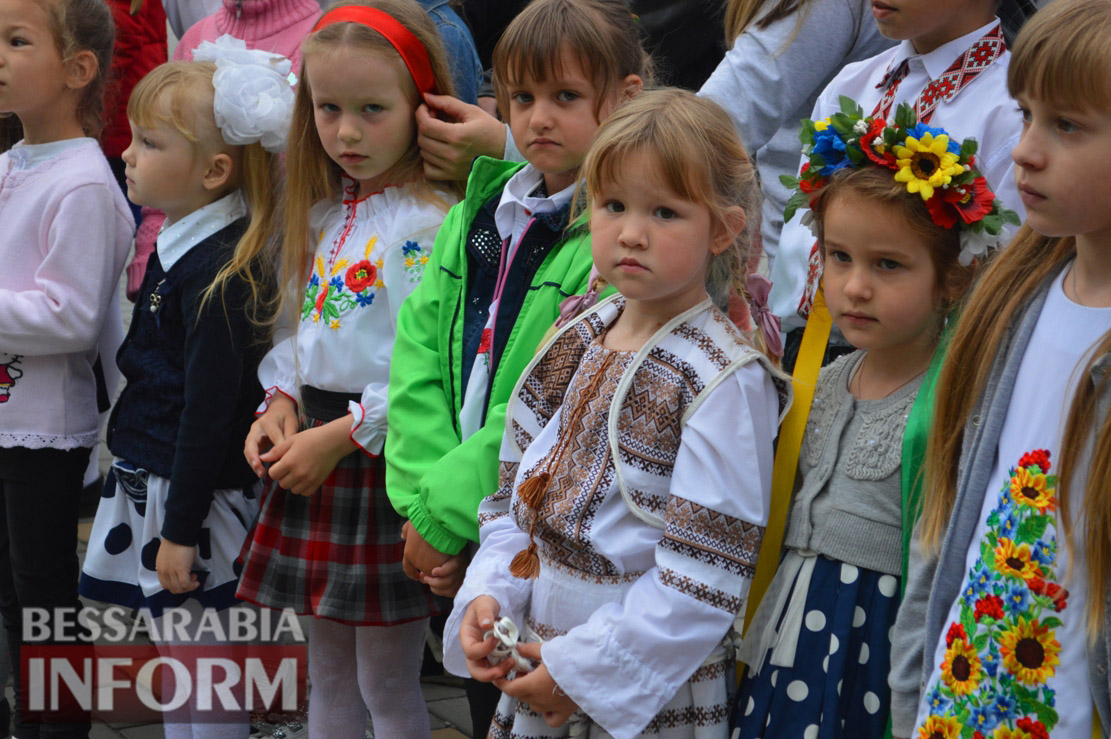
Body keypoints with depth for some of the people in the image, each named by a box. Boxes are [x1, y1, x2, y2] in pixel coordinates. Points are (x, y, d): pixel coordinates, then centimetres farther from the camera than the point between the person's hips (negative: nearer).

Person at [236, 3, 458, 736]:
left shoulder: (429, 222, -16)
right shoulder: (325, 212, 11)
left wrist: (341, 436, -18)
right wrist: (283, 402, 1)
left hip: (388, 455, -8)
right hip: (315, 446, 8)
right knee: (329, 670, 18)